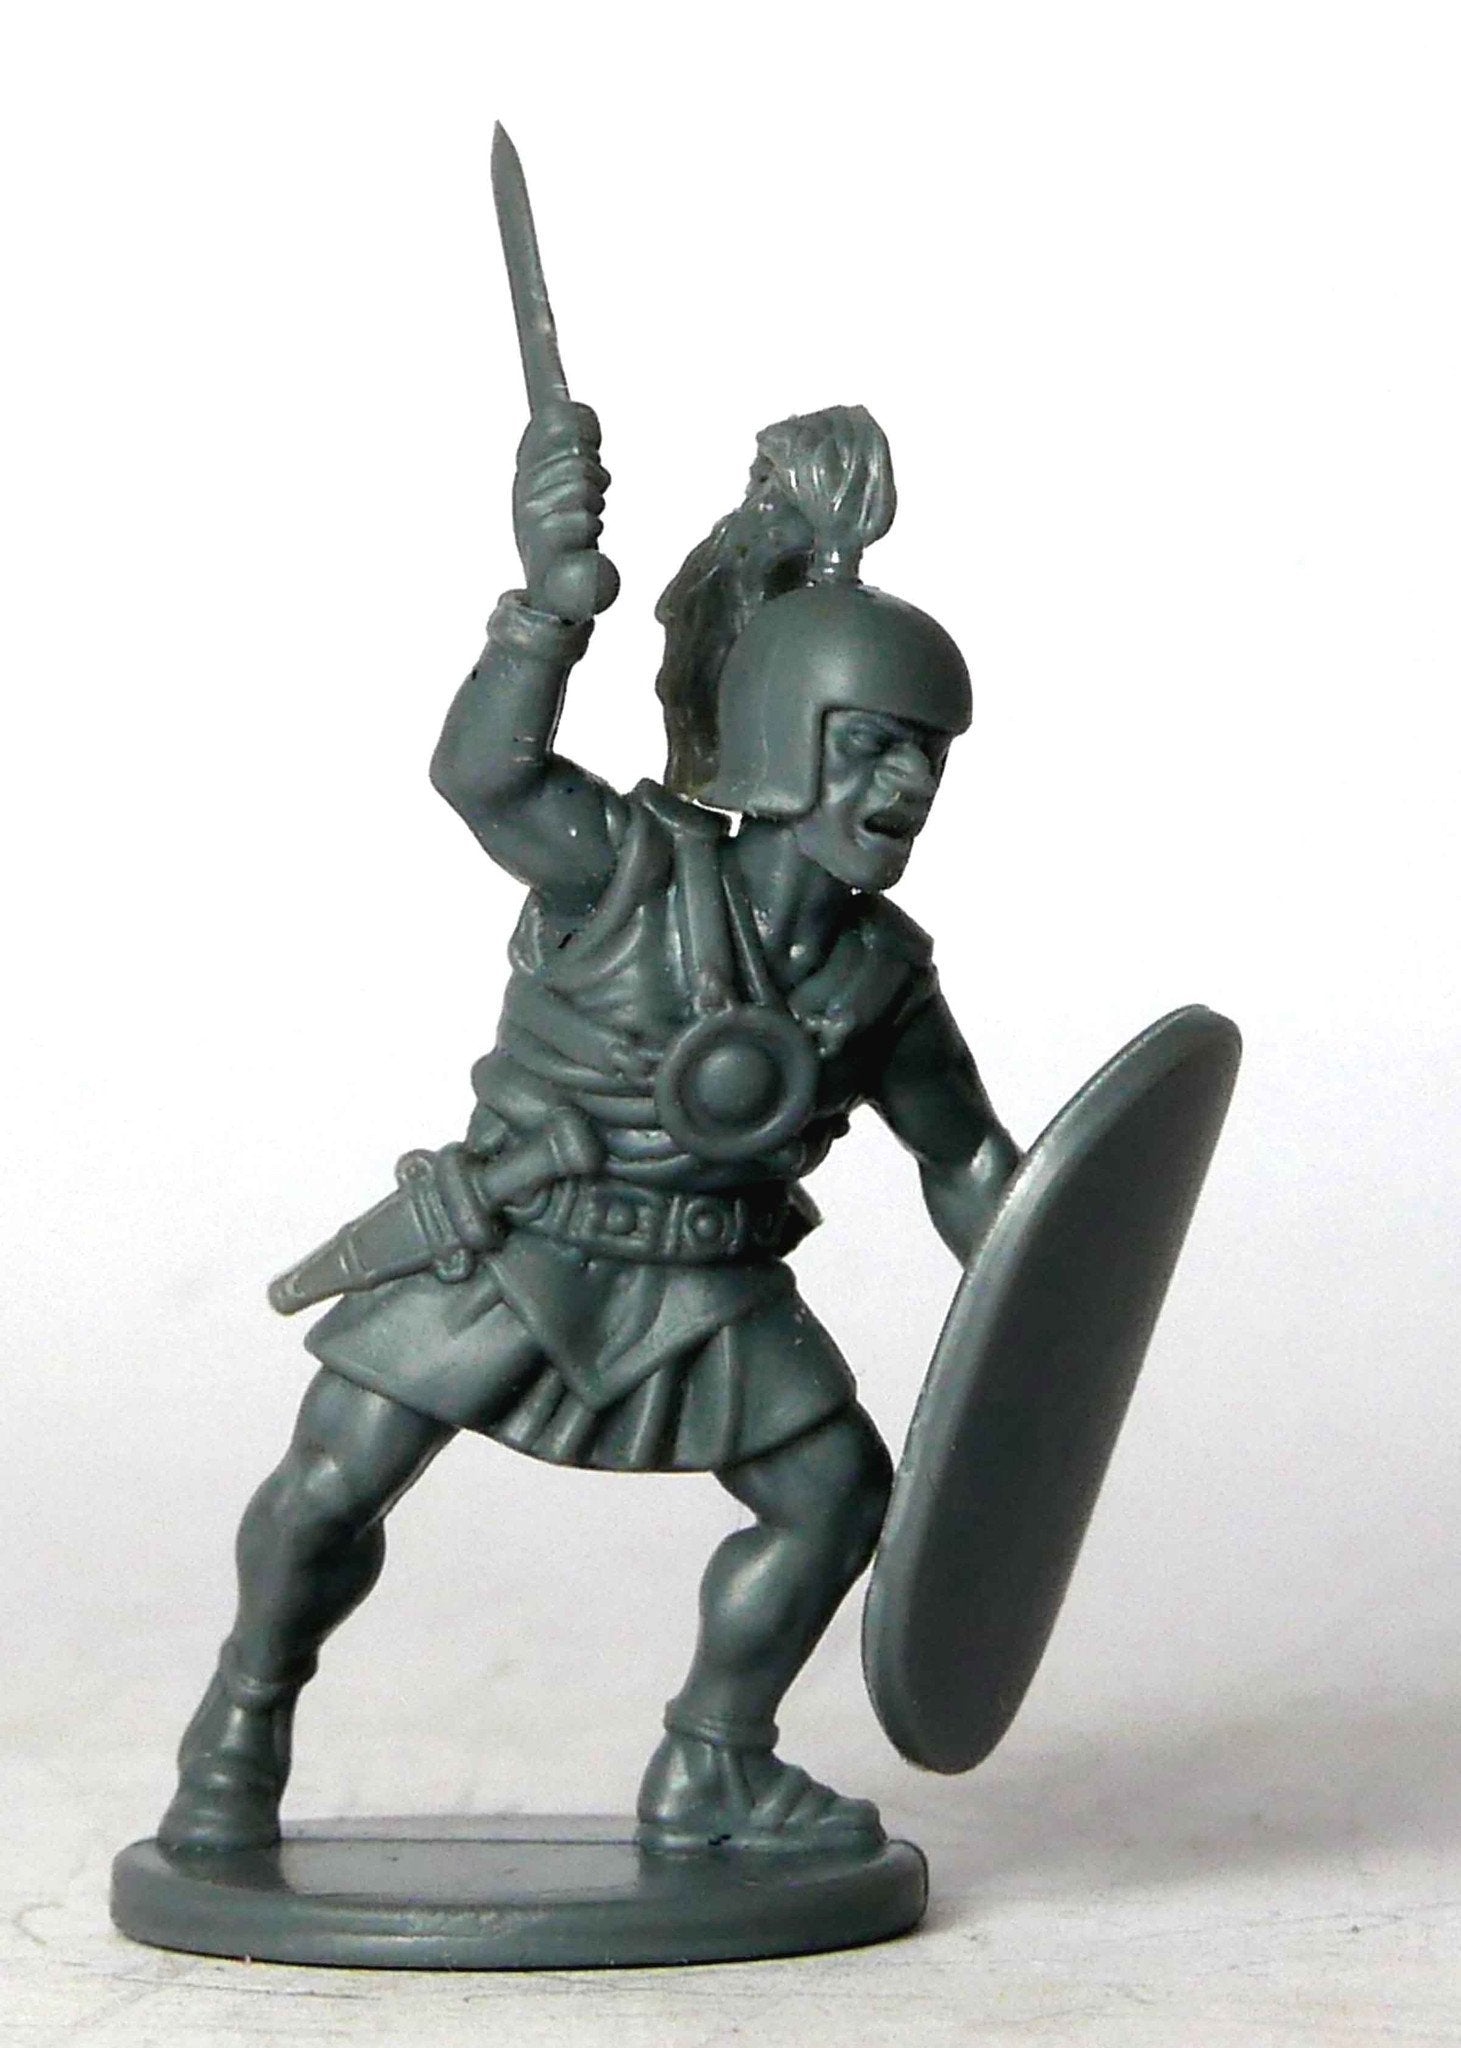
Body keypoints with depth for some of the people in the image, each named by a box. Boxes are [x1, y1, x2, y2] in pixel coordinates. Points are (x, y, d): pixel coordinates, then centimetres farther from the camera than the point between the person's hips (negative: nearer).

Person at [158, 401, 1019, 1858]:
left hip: (708, 1289, 5)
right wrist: (550, 593, -44)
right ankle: (240, 1732, 24)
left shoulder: (879, 971, -2)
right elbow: (484, 772, -34)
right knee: (332, 1487, -3)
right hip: (511, 1250, -4)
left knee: (835, 1491, -1)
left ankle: (708, 1772, 19)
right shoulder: (632, 871, -17)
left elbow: (963, 1152, 10)